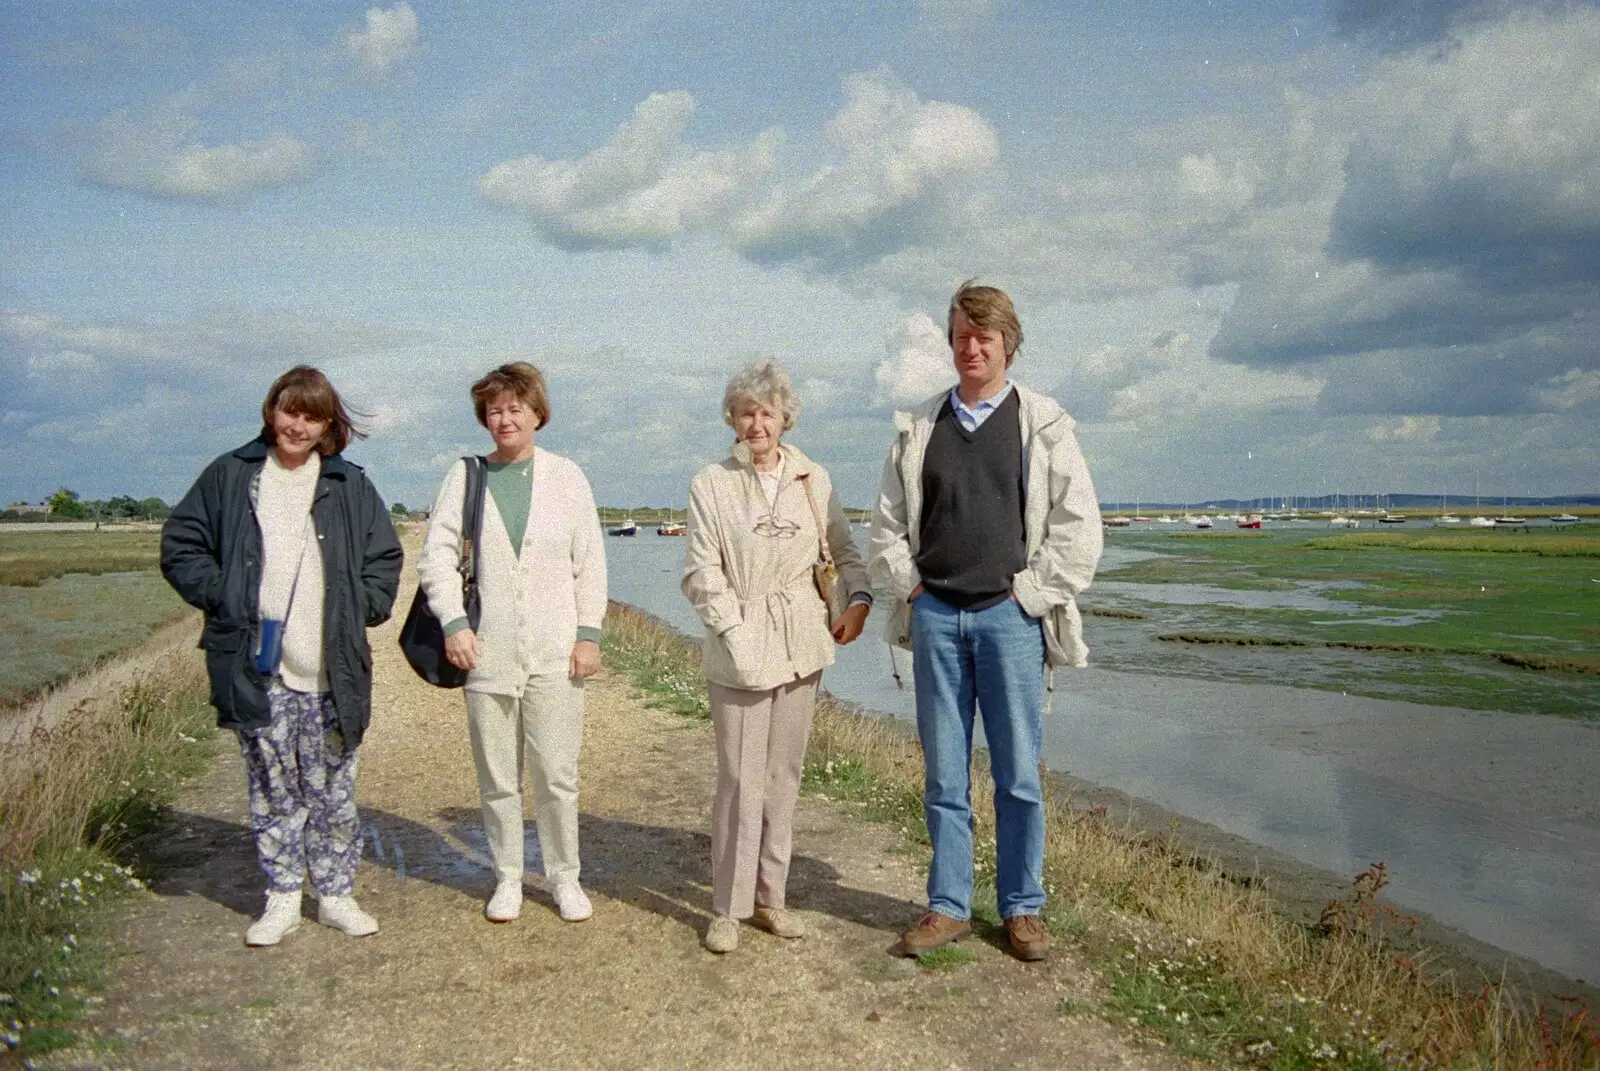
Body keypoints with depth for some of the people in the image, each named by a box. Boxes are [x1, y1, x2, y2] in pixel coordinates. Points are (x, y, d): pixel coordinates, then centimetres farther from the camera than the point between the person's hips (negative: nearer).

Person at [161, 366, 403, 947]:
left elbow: (384, 560, 13)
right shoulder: (230, 476, 6)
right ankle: (283, 899, 22)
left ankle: (335, 894, 21)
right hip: (256, 674, 0)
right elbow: (180, 546, 10)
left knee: (334, 794, 6)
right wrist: (219, 595, -3)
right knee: (272, 792, 9)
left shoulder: (350, 486, 7)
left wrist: (360, 610, 0)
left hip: (330, 674, 0)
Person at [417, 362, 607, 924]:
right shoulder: (464, 476, 6)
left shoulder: (566, 477, 6)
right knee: (497, 778, 9)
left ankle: (565, 877, 19)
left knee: (557, 777, 2)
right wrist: (453, 622, -10)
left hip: (555, 655, -1)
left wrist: (589, 633, -2)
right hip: (486, 654, 1)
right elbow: (435, 556, 3)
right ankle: (507, 878, 25)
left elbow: (590, 563, 5)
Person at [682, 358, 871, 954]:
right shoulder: (711, 485, -2)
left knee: (784, 777, 10)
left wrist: (859, 597, -4)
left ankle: (769, 898, 23)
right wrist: (740, 635, -12)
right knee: (741, 780, -3)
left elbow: (844, 551, 13)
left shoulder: (813, 480, 7)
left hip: (802, 644, 4)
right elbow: (702, 575, -5)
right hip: (739, 646, -3)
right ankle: (727, 909, 11)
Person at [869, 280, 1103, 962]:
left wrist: (1032, 595, -4)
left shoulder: (1043, 425, 3)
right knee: (943, 774, 7)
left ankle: (1022, 909, 17)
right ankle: (948, 907, 17)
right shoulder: (918, 427, 10)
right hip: (935, 615, 2)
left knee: (1018, 775, 3)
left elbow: (1079, 527, 1)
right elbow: (886, 522, 15)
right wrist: (907, 586, 4)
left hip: (1010, 613, -2)